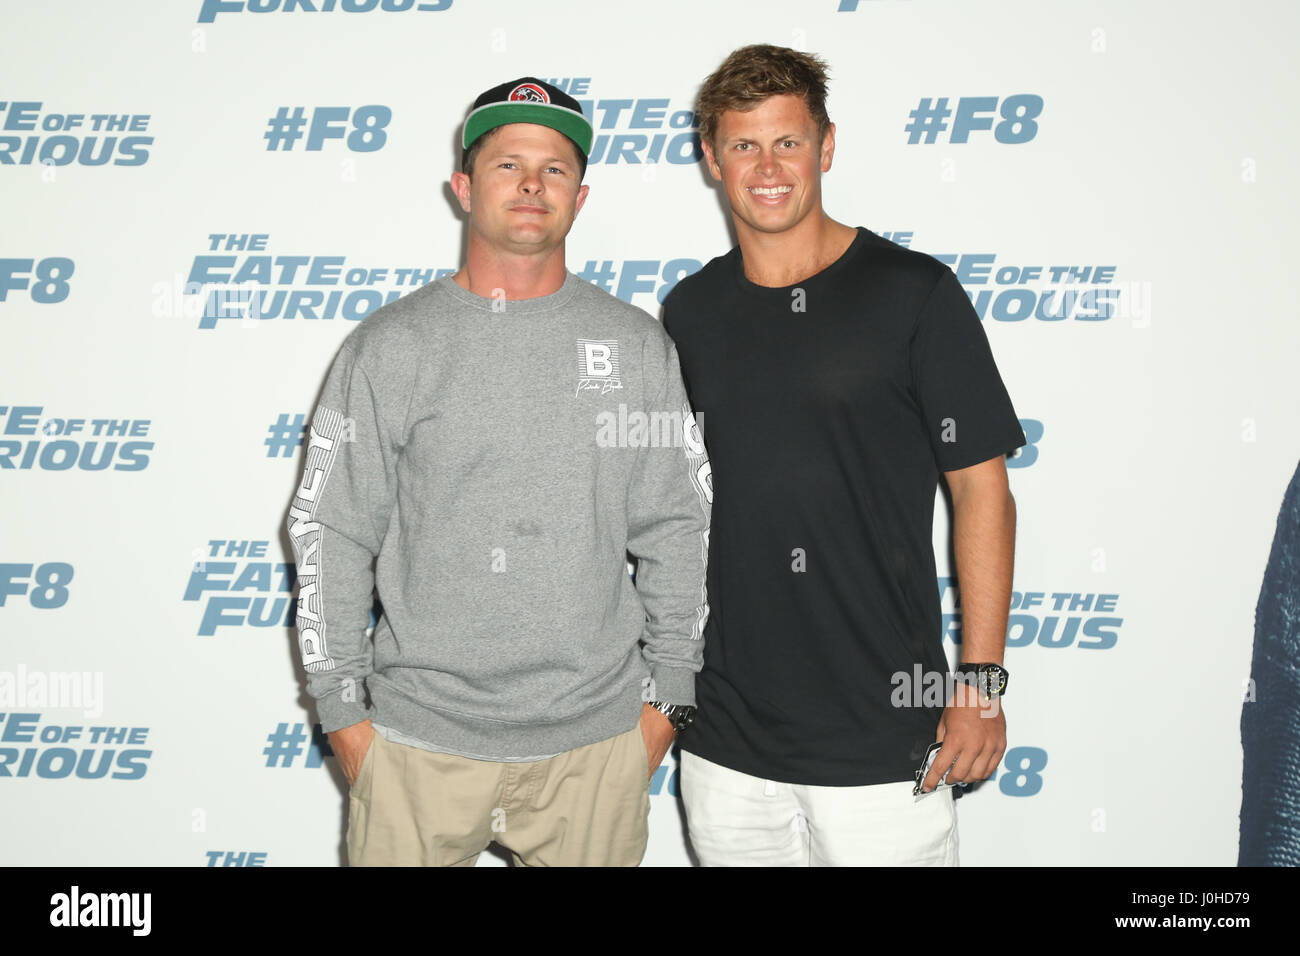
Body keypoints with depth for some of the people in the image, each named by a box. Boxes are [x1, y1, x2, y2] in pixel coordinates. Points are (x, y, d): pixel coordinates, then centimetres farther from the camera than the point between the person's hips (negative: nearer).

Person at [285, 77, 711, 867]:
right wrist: (342, 710, -1)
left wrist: (668, 695, 4)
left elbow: (677, 528, 5)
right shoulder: (388, 347, -1)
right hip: (421, 741, -1)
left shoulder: (637, 346, 3)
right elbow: (329, 532, 0)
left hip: (596, 739, 1)